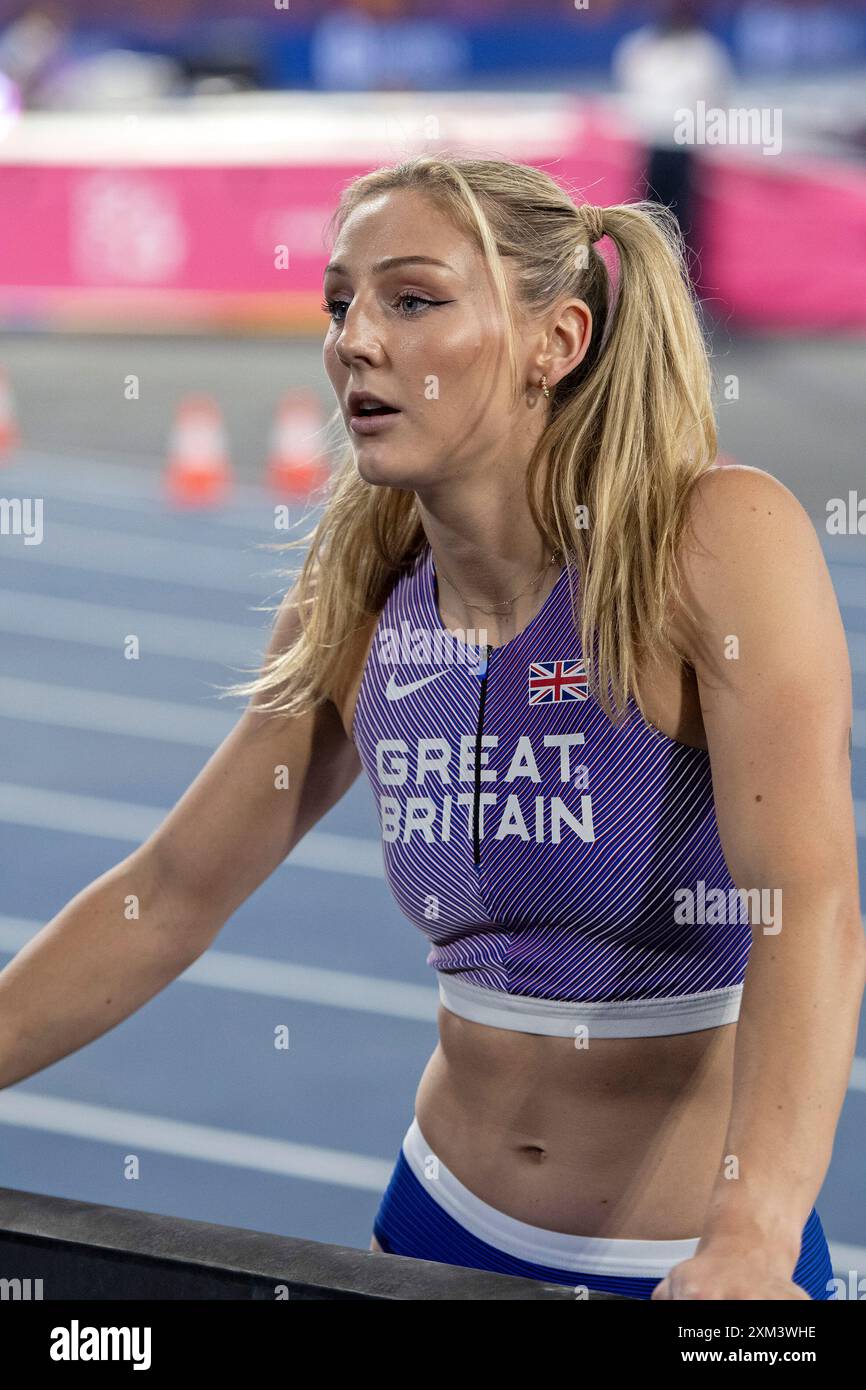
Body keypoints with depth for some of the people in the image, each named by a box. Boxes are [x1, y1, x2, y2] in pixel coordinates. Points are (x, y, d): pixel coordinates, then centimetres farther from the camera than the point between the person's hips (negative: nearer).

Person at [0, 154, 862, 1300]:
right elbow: (167, 897, 7)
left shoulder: (718, 541, -17)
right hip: (445, 1223, 5)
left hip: (701, 1258, -4)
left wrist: (747, 1249, -42)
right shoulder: (356, 605, -1)